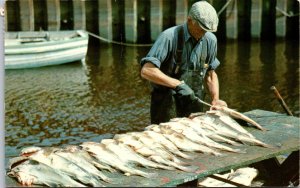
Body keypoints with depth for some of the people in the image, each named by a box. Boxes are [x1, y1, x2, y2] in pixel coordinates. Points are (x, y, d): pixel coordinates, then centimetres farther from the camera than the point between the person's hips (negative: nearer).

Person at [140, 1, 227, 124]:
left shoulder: (210, 40, 2)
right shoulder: (170, 36, -16)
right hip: (167, 104, -5)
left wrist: (215, 99, -1)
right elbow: (146, 71, -22)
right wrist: (178, 84, -25)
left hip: (194, 103, 5)